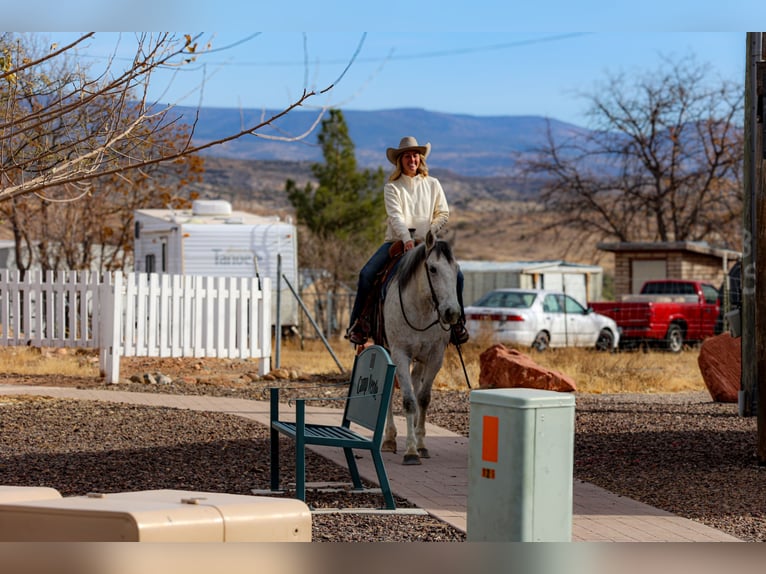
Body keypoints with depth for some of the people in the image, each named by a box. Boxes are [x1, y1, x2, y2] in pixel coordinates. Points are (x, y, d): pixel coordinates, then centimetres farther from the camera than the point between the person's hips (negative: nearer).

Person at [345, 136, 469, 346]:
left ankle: (457, 322, -4)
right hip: (396, 240, -1)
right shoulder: (392, 187, 2)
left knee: (456, 275, -20)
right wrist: (406, 239, -27)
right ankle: (357, 322, -12)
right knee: (366, 274, -23)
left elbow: (443, 214, 8)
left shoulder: (433, 184, 9)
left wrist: (426, 234, -8)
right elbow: (395, 216, -11)